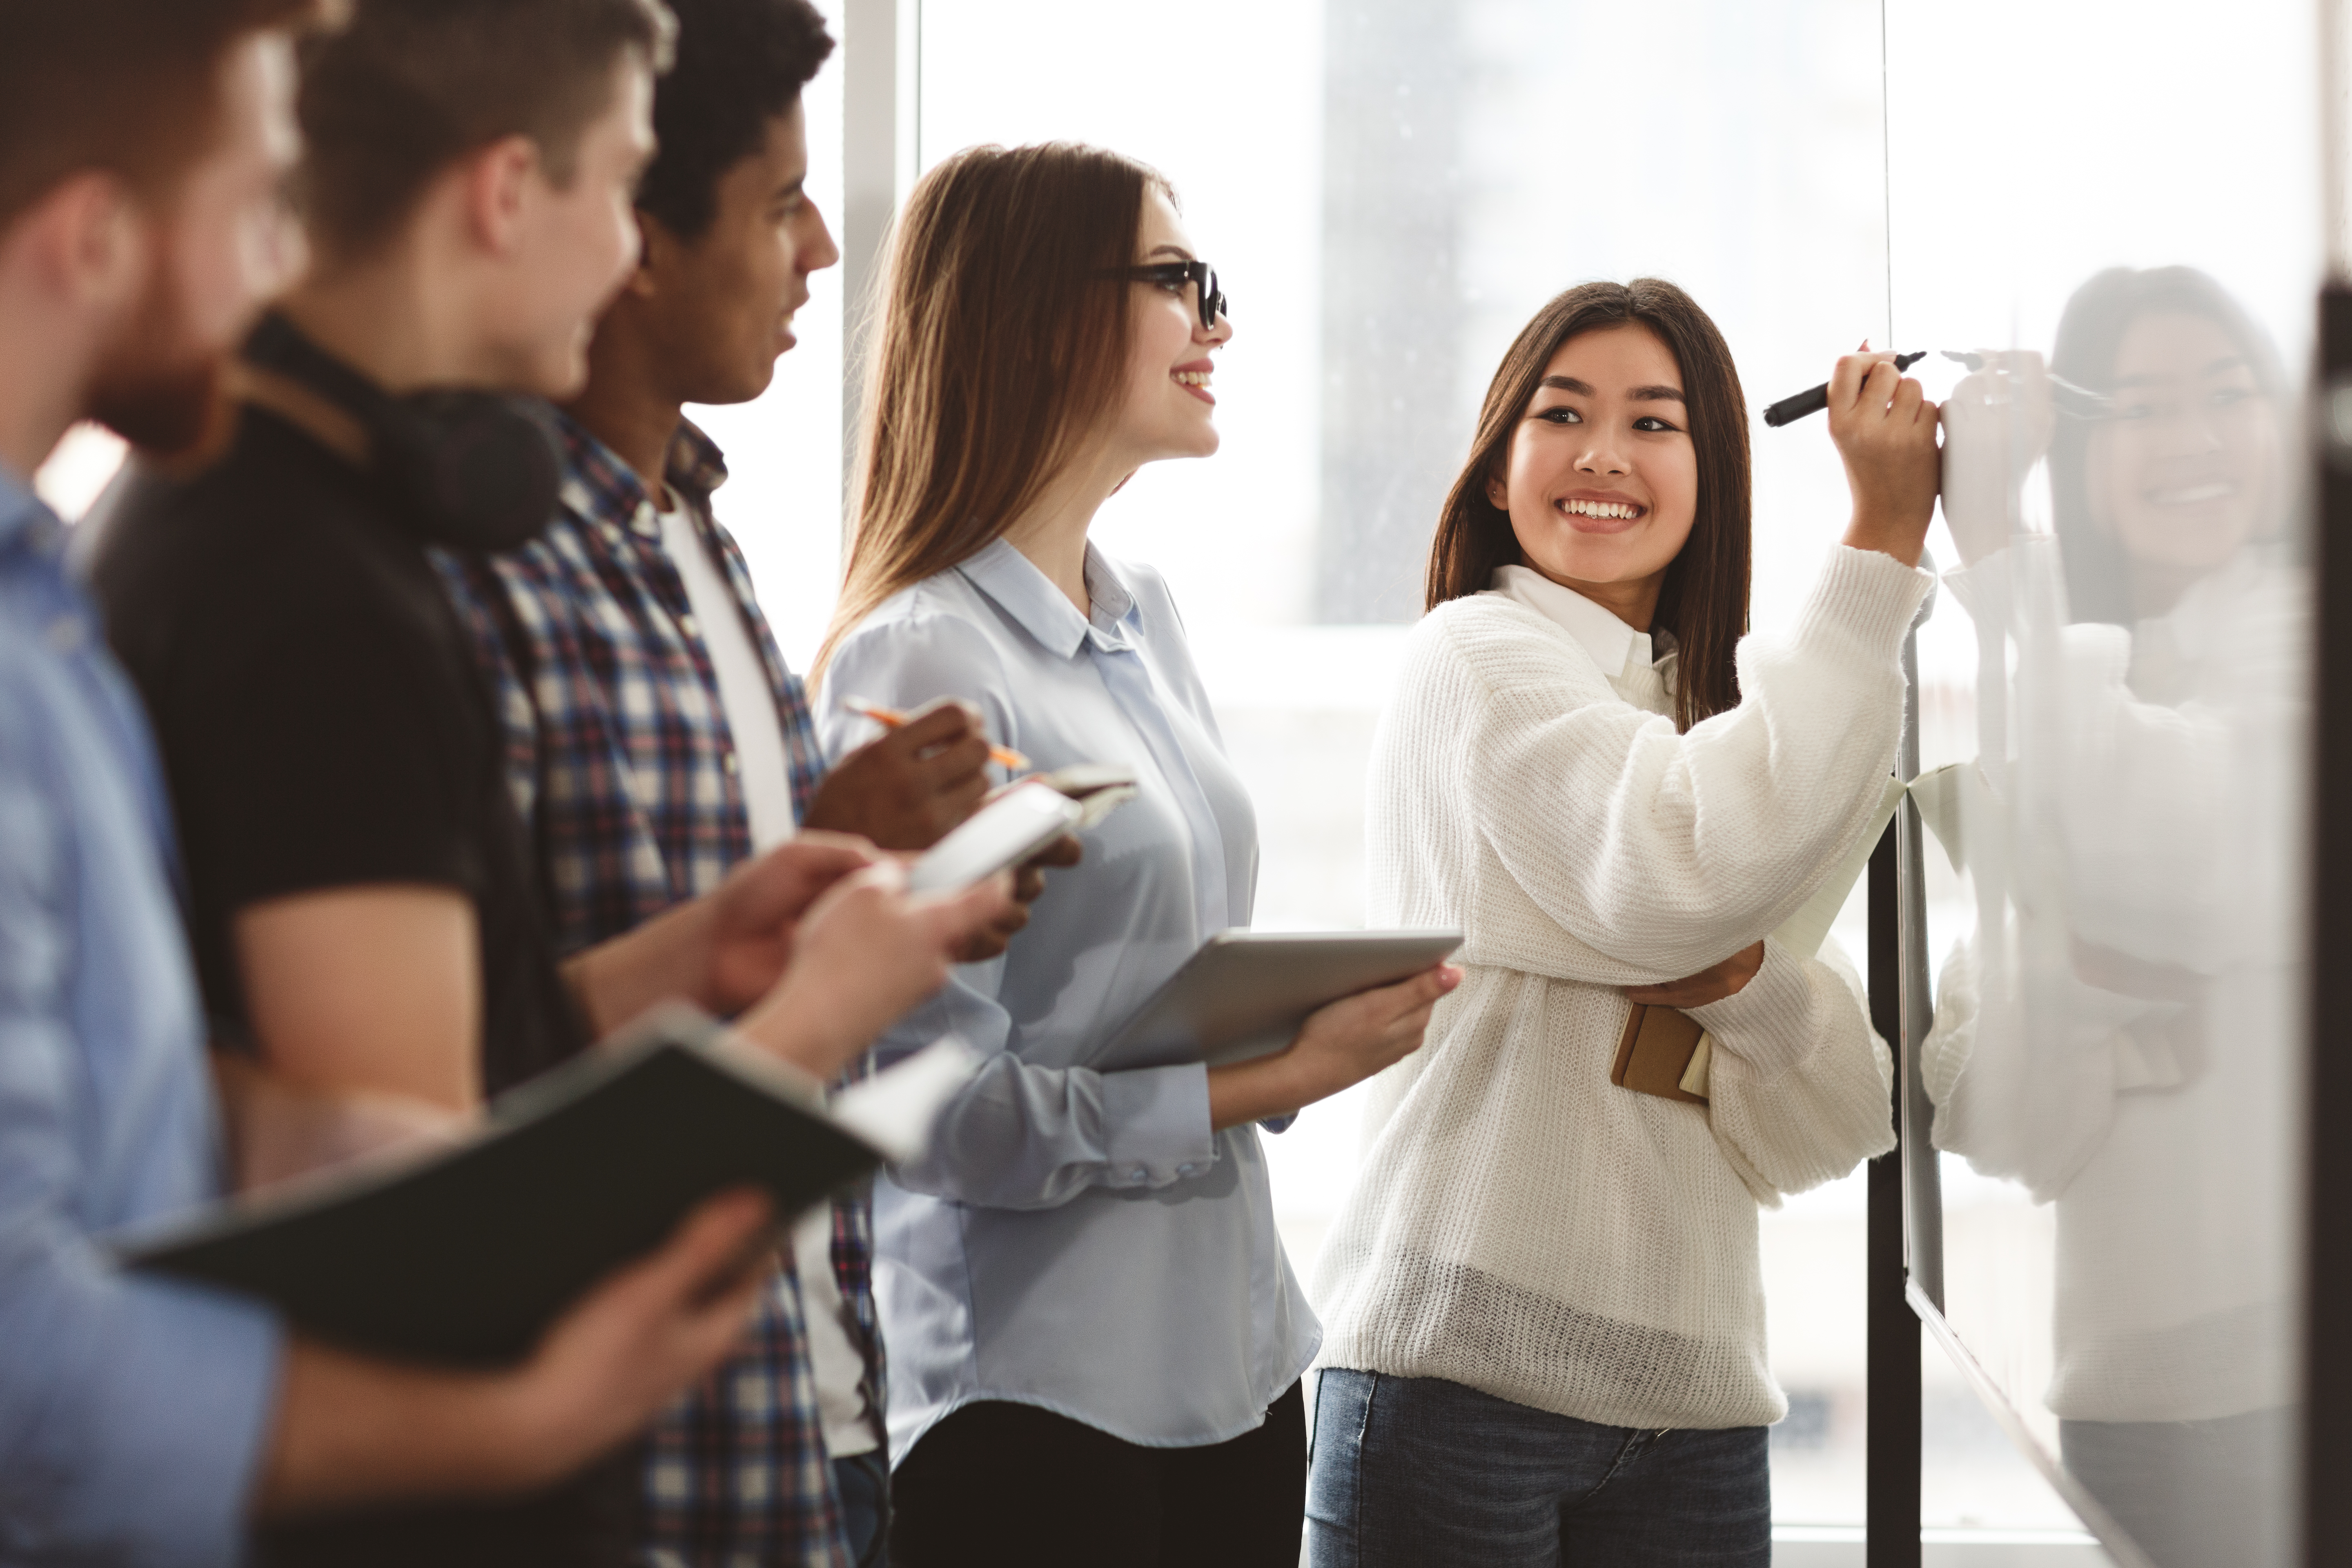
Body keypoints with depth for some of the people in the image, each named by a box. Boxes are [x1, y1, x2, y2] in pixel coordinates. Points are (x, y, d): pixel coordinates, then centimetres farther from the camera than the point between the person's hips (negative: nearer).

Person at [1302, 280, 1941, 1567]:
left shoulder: (1724, 721, 19)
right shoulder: (1474, 657, -2)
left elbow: (1835, 1128, 11)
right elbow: (1678, 878, -22)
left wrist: (1746, 982, -10)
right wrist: (1879, 548, -16)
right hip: (1458, 1387, -6)